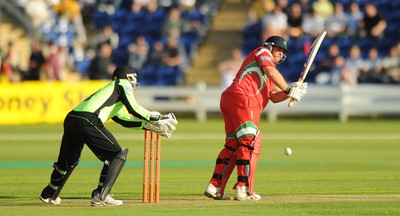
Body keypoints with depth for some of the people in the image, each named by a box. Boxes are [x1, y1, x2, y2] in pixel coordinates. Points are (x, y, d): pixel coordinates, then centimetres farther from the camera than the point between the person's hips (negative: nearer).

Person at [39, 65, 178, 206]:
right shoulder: (122, 84, 15)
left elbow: (124, 119, 34)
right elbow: (133, 109, 1)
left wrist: (149, 125, 30)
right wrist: (153, 117, 10)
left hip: (70, 119, 9)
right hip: (87, 121, -9)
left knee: (68, 159, 28)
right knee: (117, 155, 1)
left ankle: (49, 195, 40)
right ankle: (100, 196, -7)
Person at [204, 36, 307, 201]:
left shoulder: (268, 80, 34)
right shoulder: (262, 52, 10)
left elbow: (274, 97, 23)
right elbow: (271, 72, -9)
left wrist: (290, 92, 7)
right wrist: (289, 89, -7)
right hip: (242, 99, -10)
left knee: (233, 145, 11)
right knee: (250, 142, -11)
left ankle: (214, 187, 8)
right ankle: (243, 189, -17)